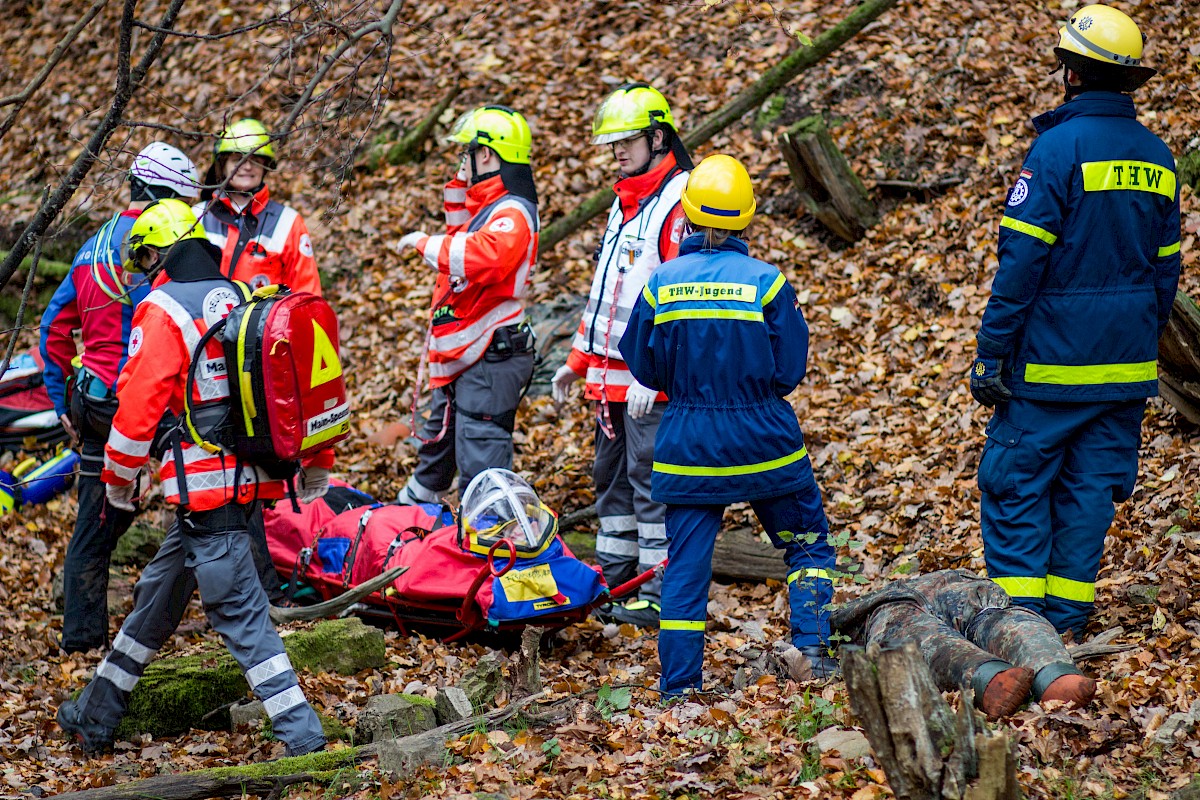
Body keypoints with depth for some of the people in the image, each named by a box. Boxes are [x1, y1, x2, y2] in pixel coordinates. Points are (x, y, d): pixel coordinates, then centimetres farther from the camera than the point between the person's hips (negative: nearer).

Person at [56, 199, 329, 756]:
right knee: (158, 595, 19)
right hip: (249, 476, 8)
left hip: (202, 487, -8)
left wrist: (118, 475, 1)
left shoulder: (164, 311, -11)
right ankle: (96, 717, 31)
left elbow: (138, 403, -14)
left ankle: (302, 736, -11)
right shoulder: (247, 302, 10)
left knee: (238, 611, -6)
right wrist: (315, 460, 24)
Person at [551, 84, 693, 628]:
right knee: (612, 478, 14)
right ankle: (613, 581, 22)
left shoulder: (680, 202, -14)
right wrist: (579, 360, 22)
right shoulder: (625, 202, 17)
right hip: (610, 375, 9)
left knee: (651, 481, -6)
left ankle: (660, 596, -1)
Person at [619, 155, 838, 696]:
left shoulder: (661, 283, -5)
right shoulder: (766, 282, -11)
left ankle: (679, 685, 7)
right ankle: (811, 646, 7)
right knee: (808, 543, 18)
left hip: (688, 445, 2)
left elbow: (644, 368, 4)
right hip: (763, 443, -1)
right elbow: (790, 369, -6)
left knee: (686, 564, 8)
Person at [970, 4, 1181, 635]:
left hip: (1053, 360, -6)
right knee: (1090, 488, 11)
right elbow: (1165, 268, 13)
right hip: (1127, 368, 6)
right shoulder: (1156, 157, 8)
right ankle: (1067, 620, 12)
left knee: (1015, 482, 2)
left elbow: (1022, 259, -16)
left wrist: (992, 352, -12)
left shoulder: (1059, 146, -13)